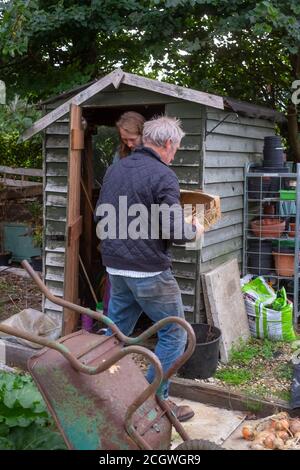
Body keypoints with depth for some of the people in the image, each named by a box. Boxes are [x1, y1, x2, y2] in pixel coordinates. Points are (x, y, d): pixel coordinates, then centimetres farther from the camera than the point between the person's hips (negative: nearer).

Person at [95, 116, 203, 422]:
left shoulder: (114, 170, 9)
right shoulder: (163, 176, -14)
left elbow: (101, 217, 17)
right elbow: (174, 231, -17)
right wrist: (194, 231, 3)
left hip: (115, 267, 8)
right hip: (149, 270, -7)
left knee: (115, 333, 19)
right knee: (174, 334, 7)